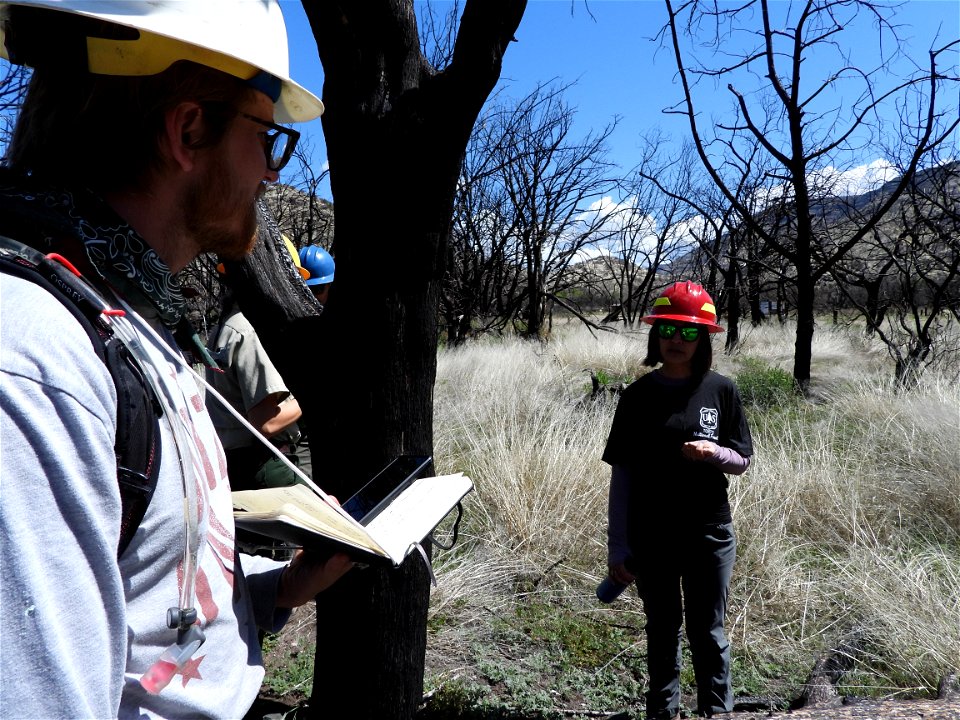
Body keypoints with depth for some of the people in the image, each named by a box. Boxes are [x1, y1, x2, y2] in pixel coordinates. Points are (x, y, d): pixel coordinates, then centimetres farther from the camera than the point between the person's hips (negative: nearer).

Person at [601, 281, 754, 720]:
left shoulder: (721, 391, -3)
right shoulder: (638, 396, -3)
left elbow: (742, 462, 4)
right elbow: (622, 473, -3)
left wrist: (713, 452, -20)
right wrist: (617, 547, -5)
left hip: (709, 535, 0)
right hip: (651, 539, 1)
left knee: (707, 631, 12)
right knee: (662, 630, 15)